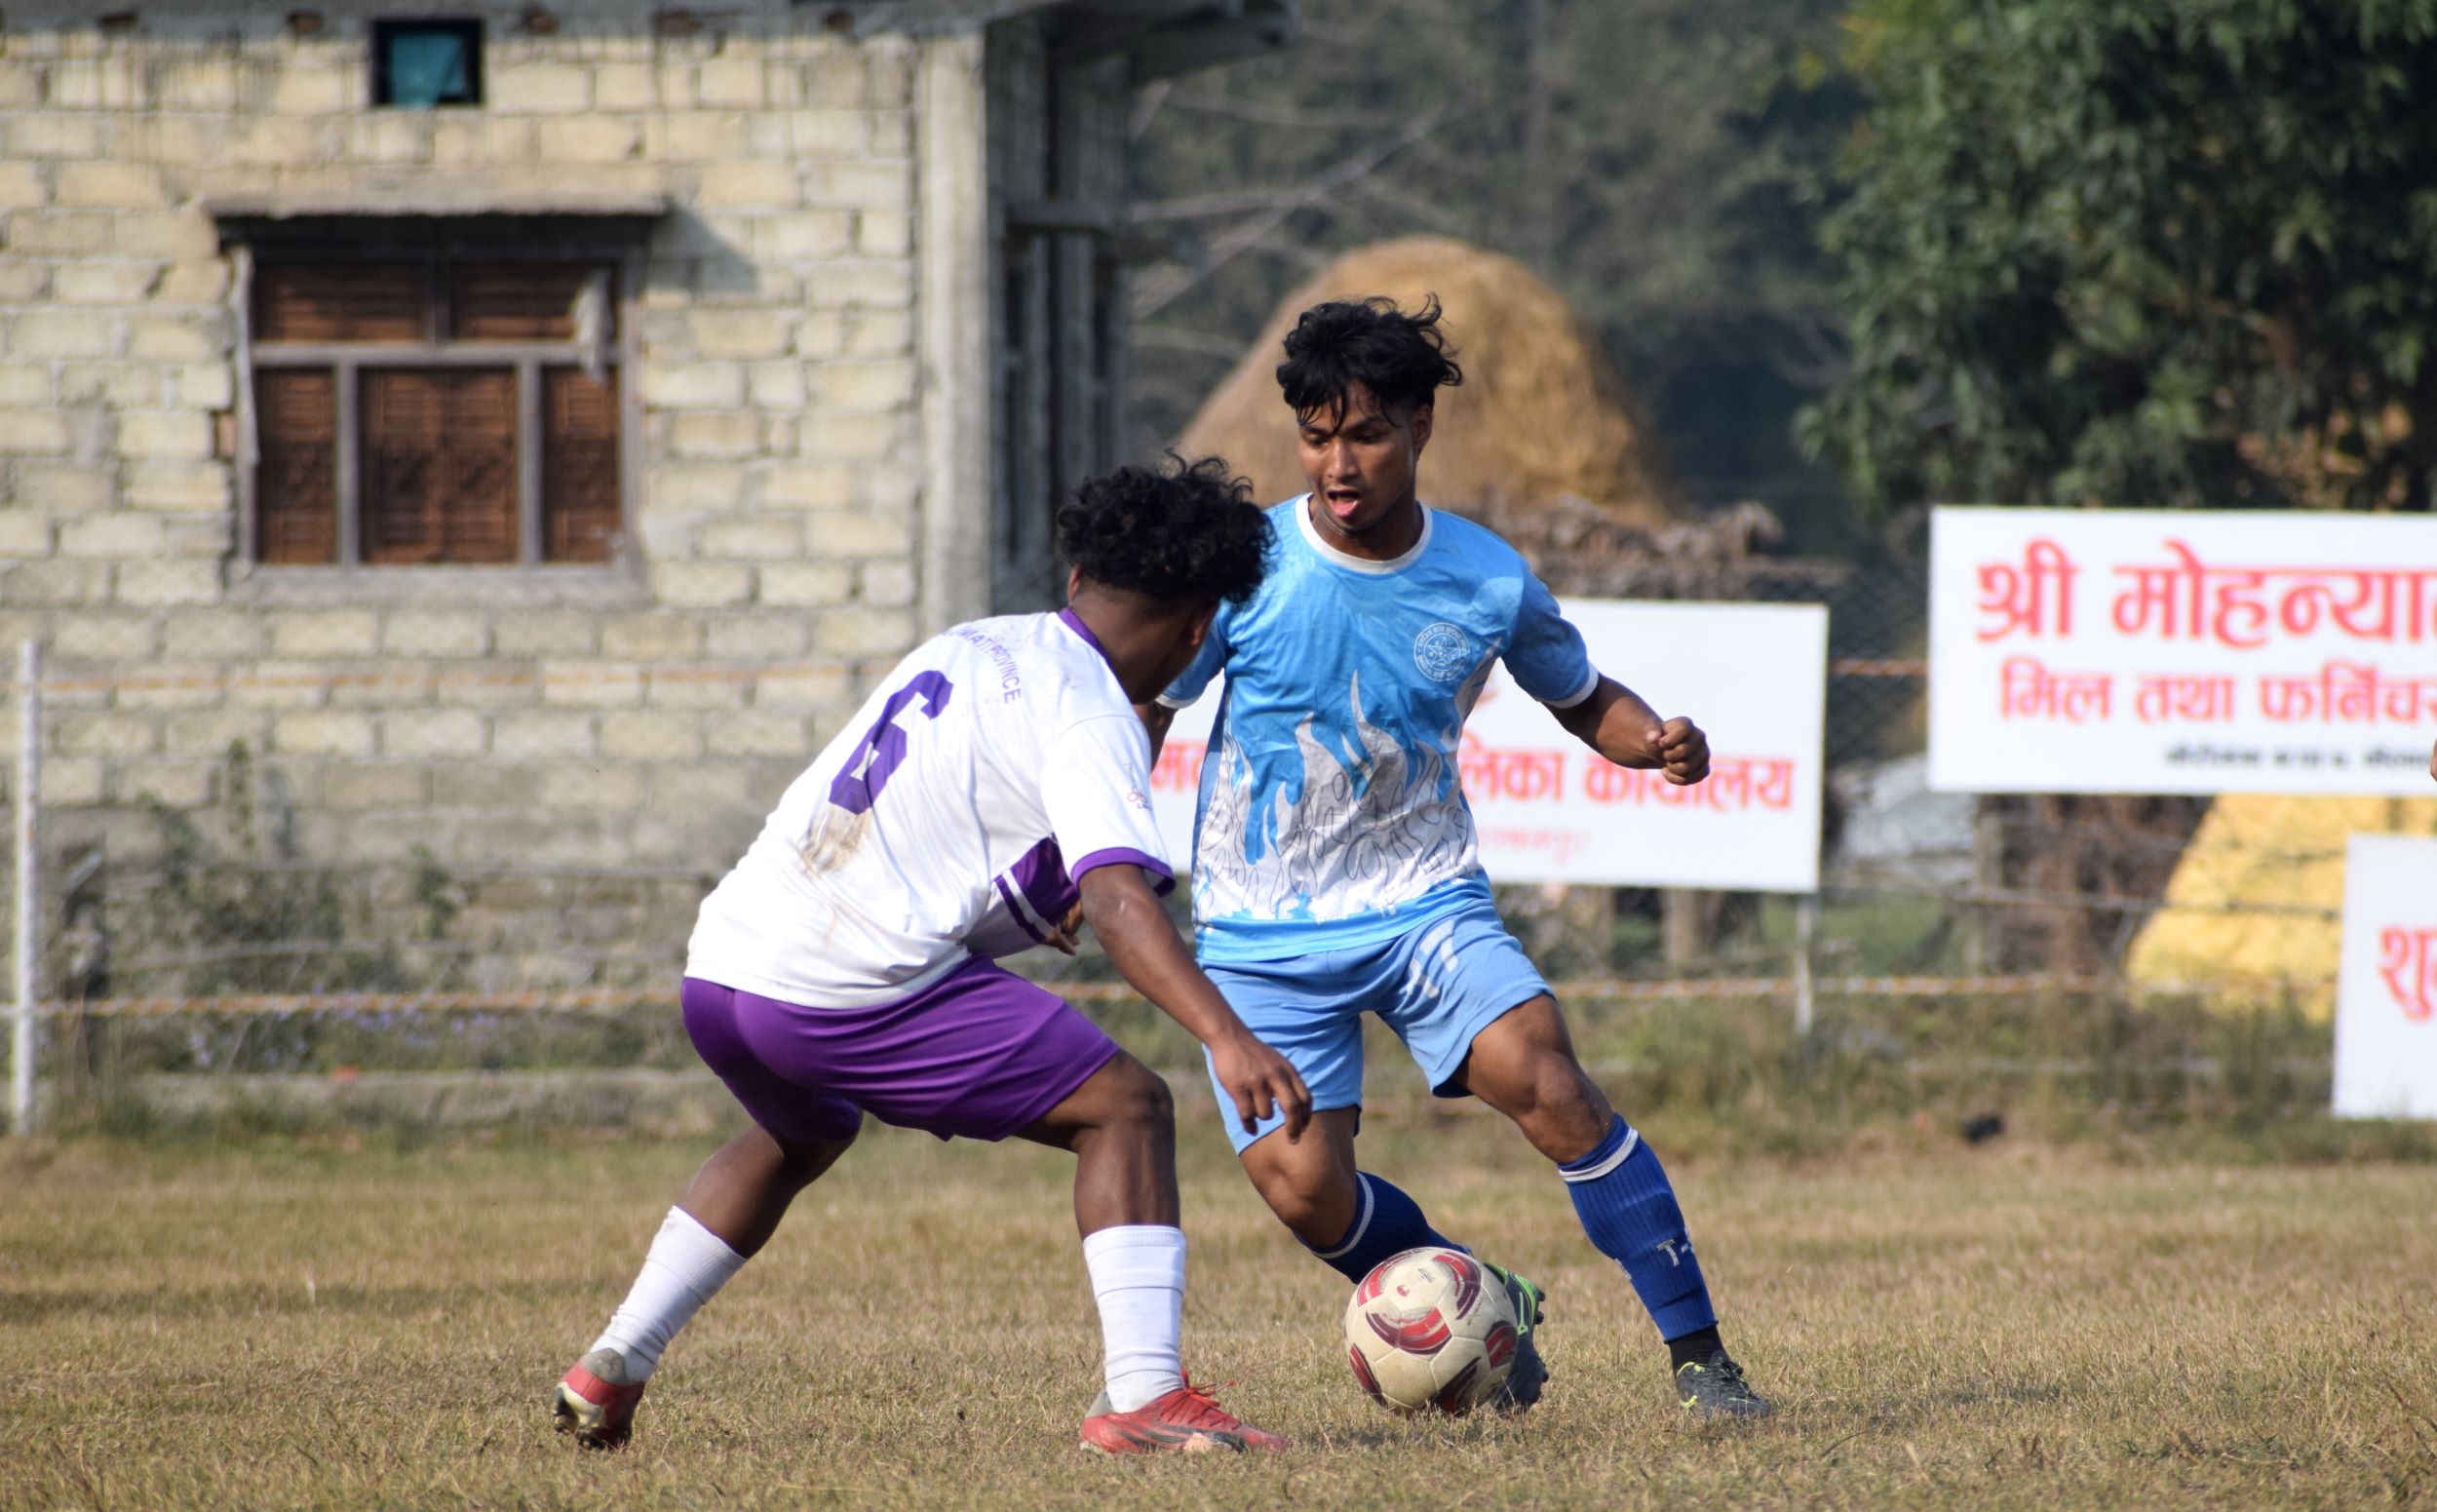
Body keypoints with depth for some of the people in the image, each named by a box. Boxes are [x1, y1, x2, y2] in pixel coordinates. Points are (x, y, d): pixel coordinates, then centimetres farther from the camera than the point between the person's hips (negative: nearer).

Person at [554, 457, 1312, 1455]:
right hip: (850, 988, -8)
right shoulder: (1088, 716, -5)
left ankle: (611, 1368, 33)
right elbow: (1118, 896, -21)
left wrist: (1020, 898, 48)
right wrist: (1227, 1037, -30)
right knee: (1126, 1108, -2)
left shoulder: (974, 647, 20)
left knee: (798, 1138, 38)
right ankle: (1142, 1396, -15)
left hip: (723, 961, 8)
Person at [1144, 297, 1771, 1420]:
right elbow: (1137, 715, -3)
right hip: (1262, 936, 0)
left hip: (1424, 904, 0)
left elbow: (1583, 698, 12)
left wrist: (1655, 740, -9)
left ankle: (1699, 1357, -18)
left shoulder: (1489, 581, -5)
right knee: (1301, 1187, -14)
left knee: (1540, 1072, -26)